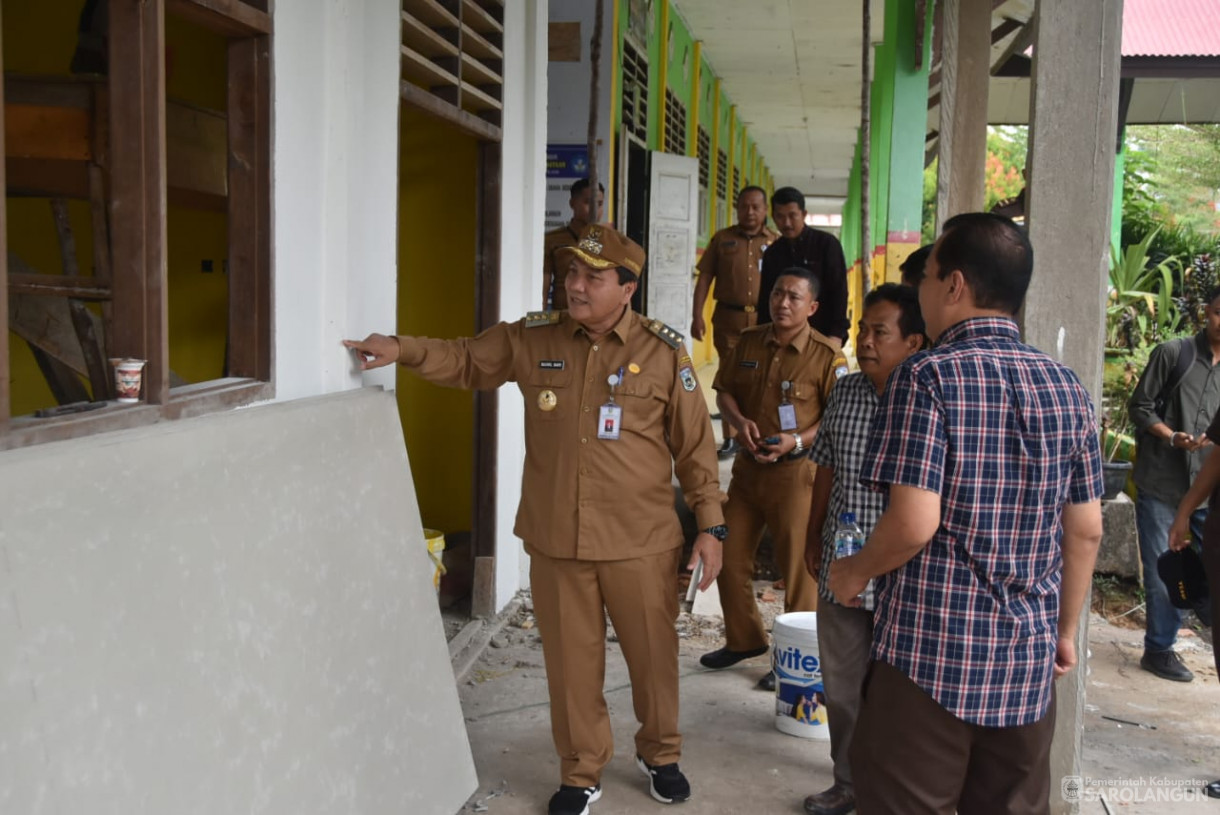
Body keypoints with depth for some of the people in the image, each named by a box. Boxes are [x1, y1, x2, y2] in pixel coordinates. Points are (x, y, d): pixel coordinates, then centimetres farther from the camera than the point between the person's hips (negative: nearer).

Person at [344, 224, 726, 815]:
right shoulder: (531, 339, 0)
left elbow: (695, 447, -2)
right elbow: (465, 361, 12)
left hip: (641, 543, -1)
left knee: (653, 656, 14)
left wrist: (710, 525, -4)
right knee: (571, 663, 13)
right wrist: (402, 349, -4)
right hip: (556, 541, 2)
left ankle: (660, 755, 40)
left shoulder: (664, 352, -6)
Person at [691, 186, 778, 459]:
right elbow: (704, 279, 5)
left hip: (764, 320, 0)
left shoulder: (775, 242, 8)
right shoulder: (722, 239, 8)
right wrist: (697, 316, -4)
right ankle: (730, 439, 9)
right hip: (728, 318, 0)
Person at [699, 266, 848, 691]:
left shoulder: (827, 354, -11)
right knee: (729, 556, 13)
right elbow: (724, 390, 11)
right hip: (748, 465, 6)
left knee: (798, 565, 2)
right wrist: (740, 421, -9)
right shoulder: (748, 342, 5)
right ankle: (744, 639, 33)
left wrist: (797, 441, -23)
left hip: (795, 470, -6)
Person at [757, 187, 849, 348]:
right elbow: (765, 299, 14)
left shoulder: (826, 244, -1)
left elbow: (839, 292, -6)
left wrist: (836, 334, -14)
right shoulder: (772, 253, 10)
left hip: (821, 335, -3)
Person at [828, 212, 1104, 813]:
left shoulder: (929, 376, -13)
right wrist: (1065, 631, 18)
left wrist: (854, 572, -2)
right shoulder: (1066, 387, 4)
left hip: (931, 650, -6)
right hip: (1028, 656, 6)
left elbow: (914, 524, -20)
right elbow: (1086, 531, 7)